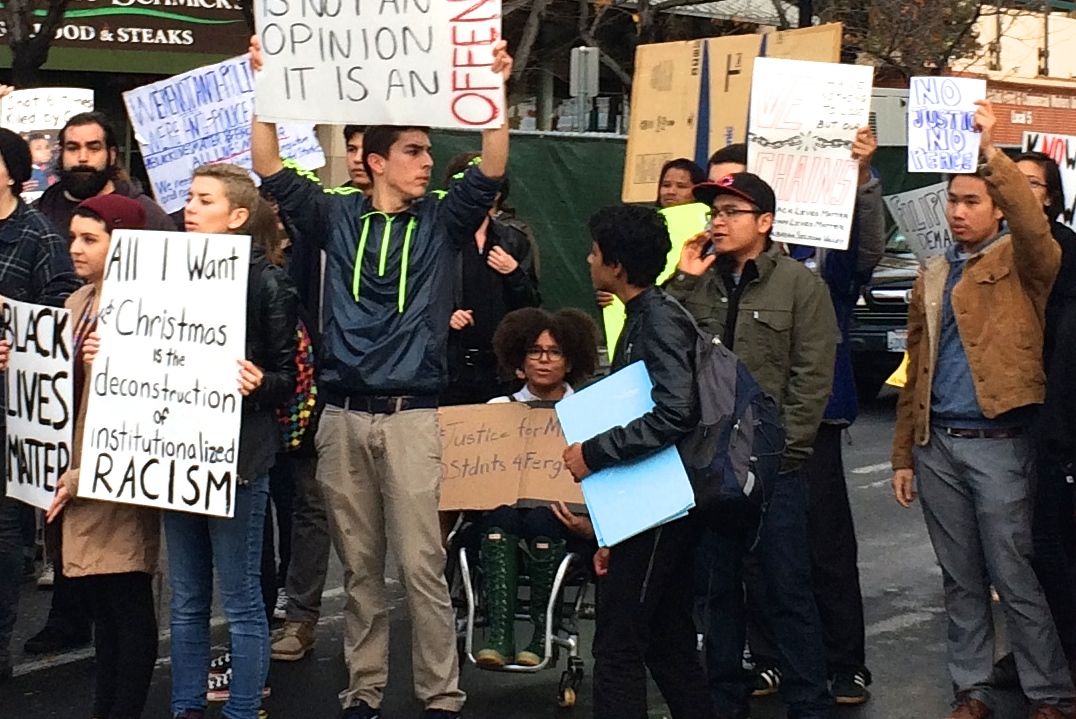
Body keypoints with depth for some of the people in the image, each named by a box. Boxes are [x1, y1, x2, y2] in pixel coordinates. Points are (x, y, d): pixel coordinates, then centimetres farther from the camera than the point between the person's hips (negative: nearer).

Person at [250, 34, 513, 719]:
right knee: (359, 565, 10)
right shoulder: (339, 216, 7)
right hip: (343, 415, 2)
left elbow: (491, 174, -8)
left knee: (422, 563, -3)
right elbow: (271, 170, 1)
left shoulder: (442, 221, 6)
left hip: (411, 415, -2)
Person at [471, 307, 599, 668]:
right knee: (501, 513, -33)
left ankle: (544, 632, -27)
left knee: (541, 518, -34)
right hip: (501, 519, 1)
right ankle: (499, 634, -39)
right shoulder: (498, 408, 19)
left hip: (564, 520, -1)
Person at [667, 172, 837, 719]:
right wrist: (683, 279, -5)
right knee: (715, 586, 13)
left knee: (787, 589, -2)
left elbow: (812, 380, -7)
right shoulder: (701, 281, 10)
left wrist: (780, 449, -12)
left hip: (773, 465, -4)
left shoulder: (800, 285, -3)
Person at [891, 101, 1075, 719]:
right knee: (961, 578, 11)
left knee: (1014, 576, -4)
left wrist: (991, 152, -34)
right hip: (937, 443, 5)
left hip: (997, 441, -5)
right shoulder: (932, 277, 14)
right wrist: (904, 454, 11)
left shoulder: (1021, 263, -1)